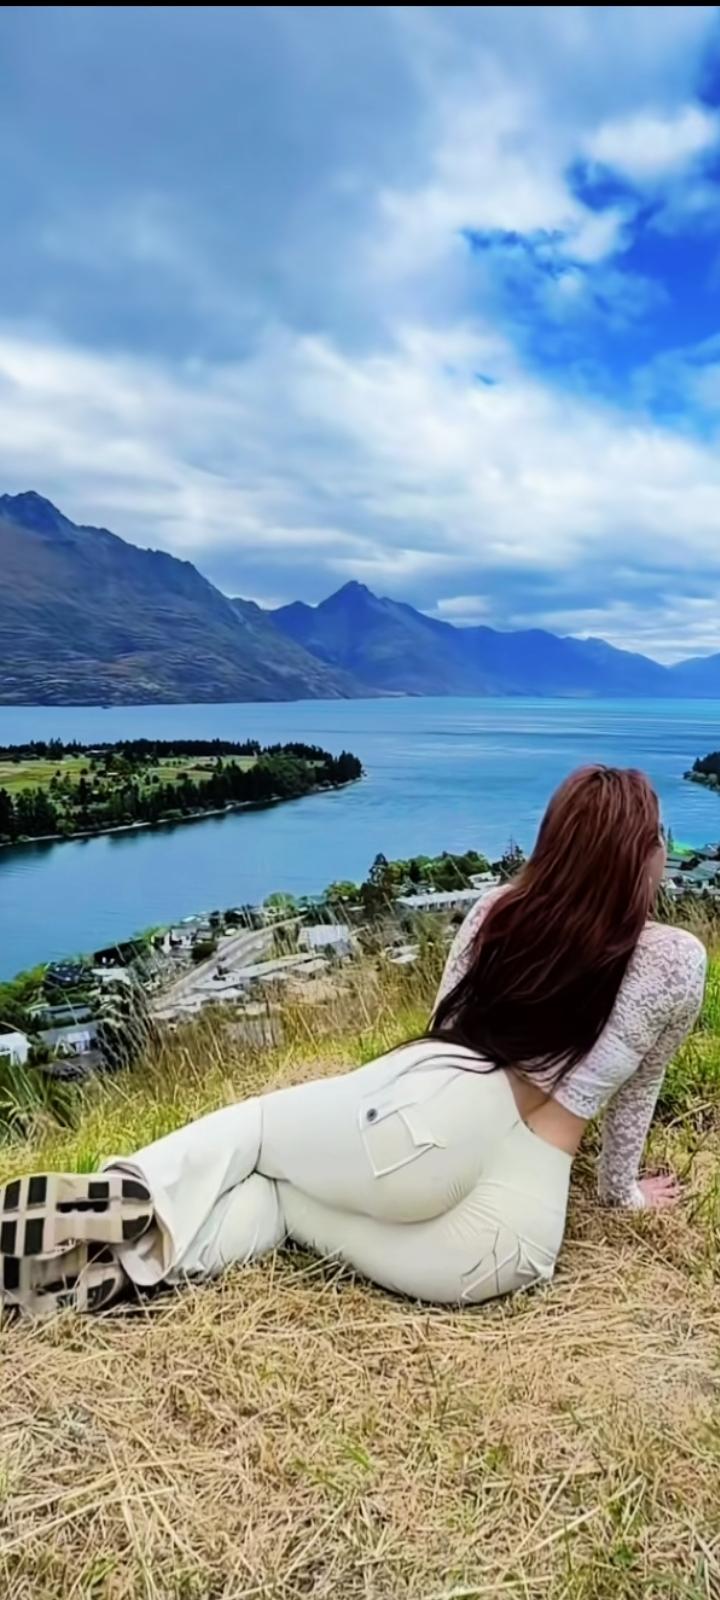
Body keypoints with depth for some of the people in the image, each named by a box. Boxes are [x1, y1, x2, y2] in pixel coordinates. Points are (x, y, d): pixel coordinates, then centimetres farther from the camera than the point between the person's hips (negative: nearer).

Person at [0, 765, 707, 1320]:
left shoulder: (498, 908, 13)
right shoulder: (679, 962, 9)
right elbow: (634, 1093, 21)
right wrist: (622, 1189, 37)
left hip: (439, 1114, -1)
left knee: (252, 1124, 19)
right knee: (279, 1188, 17)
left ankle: (126, 1200, -10)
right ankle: (133, 1241, -9)